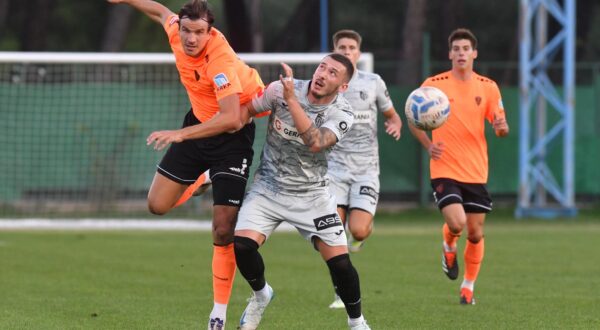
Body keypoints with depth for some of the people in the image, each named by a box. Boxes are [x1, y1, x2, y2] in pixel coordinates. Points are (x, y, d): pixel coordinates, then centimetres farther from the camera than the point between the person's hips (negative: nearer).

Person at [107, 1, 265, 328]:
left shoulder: (221, 61, -33)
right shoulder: (176, 30, -13)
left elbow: (231, 118, -41)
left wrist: (181, 134, -46)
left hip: (231, 135, -7)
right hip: (199, 121, 7)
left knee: (223, 230, -10)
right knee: (157, 204, 3)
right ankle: (207, 180, 34)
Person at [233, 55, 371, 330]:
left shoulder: (341, 114, -15)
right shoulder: (280, 90, -14)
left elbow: (316, 142, -34)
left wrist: (291, 100, -36)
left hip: (311, 194, -1)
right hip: (268, 186, 1)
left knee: (340, 262, -9)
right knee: (241, 245, -20)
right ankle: (261, 294, 13)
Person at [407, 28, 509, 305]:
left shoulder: (488, 87, 3)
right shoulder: (434, 84, -3)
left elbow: (500, 126, 8)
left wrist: (501, 127, -17)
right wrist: (428, 145, -11)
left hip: (476, 172, 3)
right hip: (445, 170, -3)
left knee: (475, 233, 5)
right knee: (456, 222, -21)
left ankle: (468, 287, 24)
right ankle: (449, 246, 16)